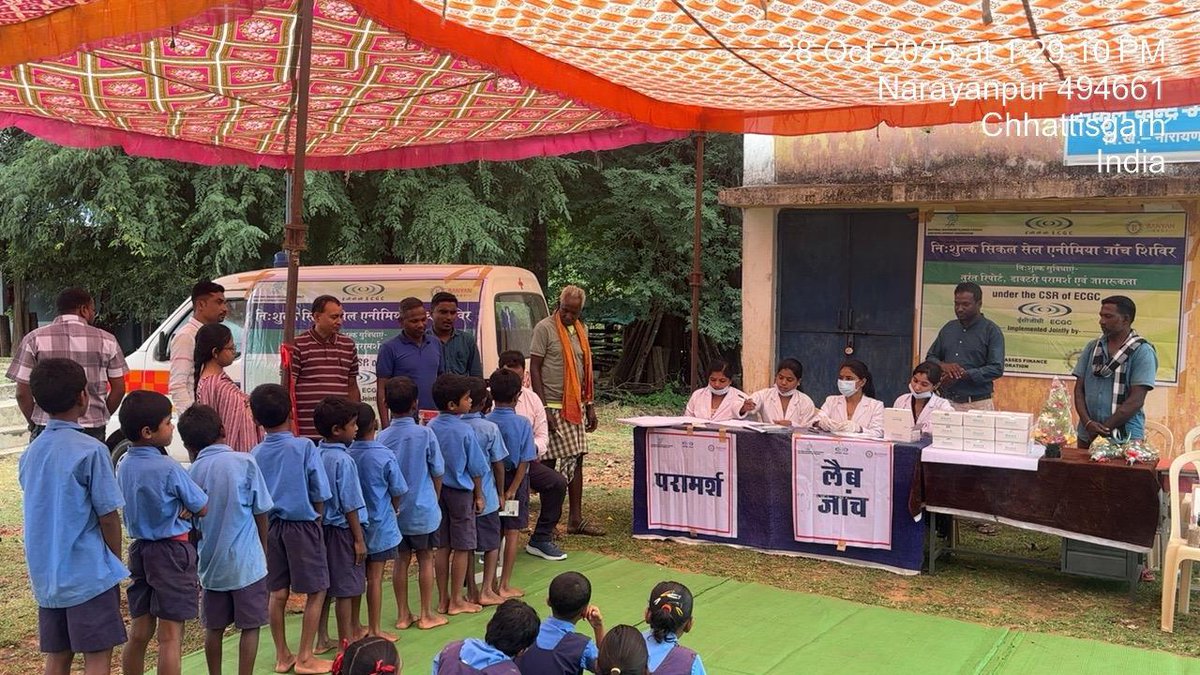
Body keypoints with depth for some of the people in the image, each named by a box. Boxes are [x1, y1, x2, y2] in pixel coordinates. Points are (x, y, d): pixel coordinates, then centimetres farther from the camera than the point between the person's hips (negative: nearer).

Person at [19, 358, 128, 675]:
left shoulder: (30, 454, 6)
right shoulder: (90, 450, -15)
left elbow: (38, 512, 13)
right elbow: (108, 516, -13)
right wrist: (116, 565, 1)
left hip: (46, 575, 7)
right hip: (89, 575, -7)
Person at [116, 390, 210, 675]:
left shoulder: (123, 465, 3)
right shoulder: (168, 468, -18)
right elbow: (203, 508, -9)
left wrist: (180, 510, -3)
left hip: (139, 549, 7)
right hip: (172, 551, -7)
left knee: (139, 632, 16)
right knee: (170, 637, 0)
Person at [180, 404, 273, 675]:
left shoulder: (192, 473, -2)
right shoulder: (244, 462, -9)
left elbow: (193, 525, 5)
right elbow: (260, 513, -4)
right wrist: (263, 551, 10)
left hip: (211, 563, 3)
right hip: (246, 561, -3)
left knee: (214, 628, 15)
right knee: (250, 626, 6)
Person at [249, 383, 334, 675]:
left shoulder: (256, 454, -2)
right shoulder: (305, 447, -13)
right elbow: (319, 496, -8)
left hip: (271, 526, 5)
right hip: (303, 525, -5)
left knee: (277, 594, 12)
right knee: (316, 592, 6)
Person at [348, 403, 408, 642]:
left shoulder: (346, 456, -10)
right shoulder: (385, 456, -17)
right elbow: (398, 492, -8)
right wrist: (394, 508, 13)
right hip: (379, 524, -3)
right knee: (375, 577, 3)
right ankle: (374, 630, 11)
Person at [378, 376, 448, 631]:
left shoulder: (382, 437, -7)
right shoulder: (425, 434, -13)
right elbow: (437, 472, -5)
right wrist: (435, 499, 12)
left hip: (394, 511, 3)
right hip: (422, 508, -3)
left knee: (401, 559, 12)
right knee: (425, 558, 9)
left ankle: (403, 614, 18)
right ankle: (426, 614, 15)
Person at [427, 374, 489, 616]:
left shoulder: (431, 427, -3)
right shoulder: (465, 430, -17)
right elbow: (476, 468, -10)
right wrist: (479, 495, 3)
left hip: (438, 491, 5)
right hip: (461, 492, -5)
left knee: (443, 547, 13)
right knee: (461, 548, 6)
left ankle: (443, 599, 20)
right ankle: (456, 601, 13)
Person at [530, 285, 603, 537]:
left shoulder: (581, 330, 14)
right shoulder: (544, 328, -8)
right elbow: (534, 368, -10)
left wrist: (590, 406, 15)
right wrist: (542, 409, -16)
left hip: (576, 407, 7)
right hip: (553, 407, -7)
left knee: (576, 460, 9)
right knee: (549, 462, -3)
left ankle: (575, 519, 15)